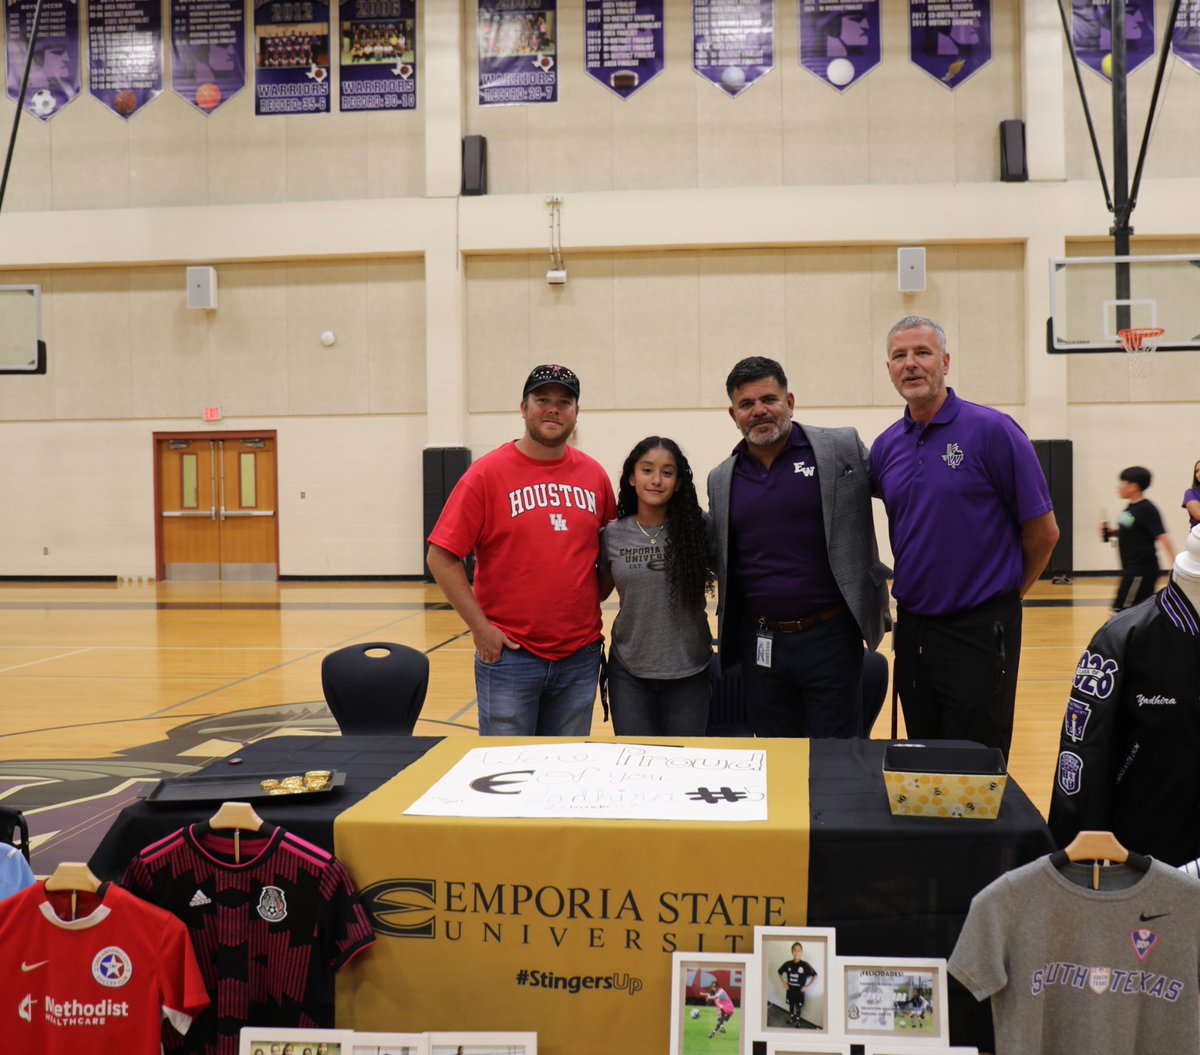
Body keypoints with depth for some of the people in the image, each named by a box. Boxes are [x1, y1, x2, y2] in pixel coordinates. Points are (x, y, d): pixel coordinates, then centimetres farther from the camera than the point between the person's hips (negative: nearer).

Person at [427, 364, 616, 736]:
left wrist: (593, 600, 5)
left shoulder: (594, 474, 6)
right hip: (509, 654, -4)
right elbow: (441, 557, -7)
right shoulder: (488, 473, -5)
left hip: (580, 657, 4)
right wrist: (480, 627, -10)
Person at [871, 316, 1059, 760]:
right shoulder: (885, 447, 7)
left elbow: (1043, 530, -6)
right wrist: (914, 589, 13)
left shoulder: (992, 430, -10)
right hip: (912, 630, 6)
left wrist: (1006, 592, 5)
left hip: (979, 631, -5)